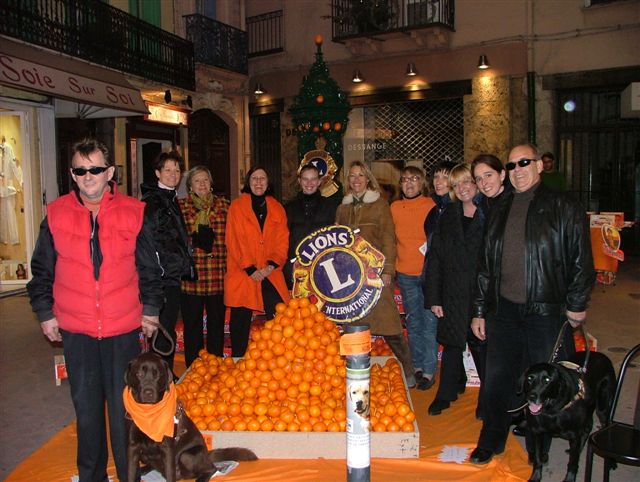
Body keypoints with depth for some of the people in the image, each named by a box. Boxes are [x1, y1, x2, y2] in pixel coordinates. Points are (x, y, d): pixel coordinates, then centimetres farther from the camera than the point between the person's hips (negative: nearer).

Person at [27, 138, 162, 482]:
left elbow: (149, 268, 5)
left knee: (123, 405, 8)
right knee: (86, 405, 14)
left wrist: (150, 309, 5)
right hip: (75, 329, 1)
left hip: (124, 328, -1)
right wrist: (45, 313, 7)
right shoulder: (56, 214, 0)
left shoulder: (133, 213, -2)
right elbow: (42, 270, 8)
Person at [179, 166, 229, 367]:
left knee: (216, 323, 11)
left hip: (218, 277, 1)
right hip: (190, 277, -1)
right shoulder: (180, 206, 3)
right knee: (192, 324, 7)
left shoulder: (224, 205, 8)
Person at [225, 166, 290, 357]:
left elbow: (282, 242, 7)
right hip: (242, 276, -2)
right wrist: (250, 269, -10)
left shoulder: (278, 209, 12)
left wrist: (271, 266, -8)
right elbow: (234, 242, -3)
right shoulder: (236, 207, 3)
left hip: (270, 275, 2)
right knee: (240, 323, 4)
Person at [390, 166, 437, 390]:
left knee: (429, 322, -2)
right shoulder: (394, 208, 7)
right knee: (413, 322, 11)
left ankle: (429, 371, 6)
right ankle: (417, 366, 22)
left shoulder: (431, 206, -3)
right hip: (405, 273, 3)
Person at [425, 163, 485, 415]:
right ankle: (446, 394, 26)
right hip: (453, 294, 2)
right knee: (452, 344, 10)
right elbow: (435, 259, 5)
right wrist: (434, 298, 0)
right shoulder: (447, 218, 6)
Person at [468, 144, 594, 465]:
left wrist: (576, 305, -4)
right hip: (504, 310, 4)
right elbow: (486, 264, 13)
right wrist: (479, 311, 12)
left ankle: (538, 455, 26)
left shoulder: (564, 208, -3)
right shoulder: (500, 210, 11)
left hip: (546, 313, -4)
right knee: (497, 380, 12)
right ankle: (491, 443, 32)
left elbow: (581, 261, -3)